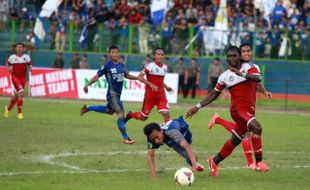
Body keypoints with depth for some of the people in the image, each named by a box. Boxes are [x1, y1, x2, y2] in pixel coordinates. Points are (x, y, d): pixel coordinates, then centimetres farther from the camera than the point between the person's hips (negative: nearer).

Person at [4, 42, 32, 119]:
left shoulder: (26, 57, 1)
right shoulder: (11, 57, -2)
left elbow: (30, 65, 9)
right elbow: (8, 65, 12)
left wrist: (30, 67, -13)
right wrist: (9, 68, -9)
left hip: (23, 78, 3)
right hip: (15, 77, -3)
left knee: (16, 95, 12)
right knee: (21, 93, -20)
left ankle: (8, 108, 38)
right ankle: (19, 112, -11)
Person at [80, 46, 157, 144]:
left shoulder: (122, 66, 6)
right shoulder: (107, 66, -11)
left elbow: (127, 76, 18)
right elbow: (97, 76, -9)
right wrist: (87, 85, -20)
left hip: (118, 94, 8)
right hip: (112, 94, -8)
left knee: (109, 111, 26)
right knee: (120, 113, -14)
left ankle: (87, 108, 44)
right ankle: (125, 138, -6)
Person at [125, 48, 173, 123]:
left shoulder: (165, 67, 9)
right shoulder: (151, 66, -12)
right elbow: (139, 76, -17)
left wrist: (166, 87, 10)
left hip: (161, 95, 5)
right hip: (150, 94, -5)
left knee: (166, 113, -15)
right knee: (143, 117, 7)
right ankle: (130, 115, 37)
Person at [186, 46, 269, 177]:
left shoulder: (249, 67, 2)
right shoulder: (225, 76, 4)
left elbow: (258, 78, -19)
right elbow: (214, 94, 14)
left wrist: (242, 74, -35)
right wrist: (198, 107, 10)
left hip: (249, 110, 3)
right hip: (238, 108, -3)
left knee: (235, 140, 15)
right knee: (257, 127, -29)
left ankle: (214, 161, 37)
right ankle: (259, 162, -26)